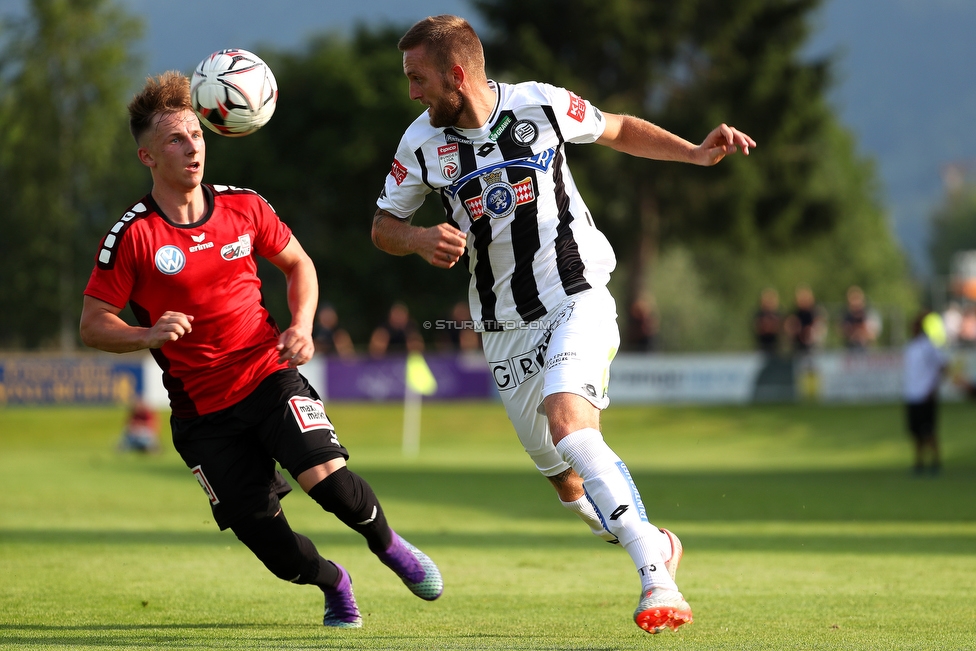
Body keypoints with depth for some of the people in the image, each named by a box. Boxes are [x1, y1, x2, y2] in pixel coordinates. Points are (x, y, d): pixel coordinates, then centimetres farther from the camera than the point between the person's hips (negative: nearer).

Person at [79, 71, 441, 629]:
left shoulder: (244, 207, -1)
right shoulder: (132, 237, -11)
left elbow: (298, 263, 15)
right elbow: (93, 325, -6)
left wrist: (301, 325, -2)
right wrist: (146, 335, -25)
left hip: (271, 376, 1)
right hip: (203, 411, -1)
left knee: (327, 478, -24)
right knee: (267, 541, -4)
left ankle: (390, 546, 8)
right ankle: (334, 584, 30)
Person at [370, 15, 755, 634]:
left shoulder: (540, 105, -7)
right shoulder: (422, 143, -2)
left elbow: (617, 130, 11)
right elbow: (384, 226, 10)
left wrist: (696, 152, 0)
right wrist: (422, 240, -13)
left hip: (578, 300, -4)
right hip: (506, 329, 4)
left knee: (566, 422, -29)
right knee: (570, 481, 6)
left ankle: (655, 579, -30)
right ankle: (656, 546, 36)